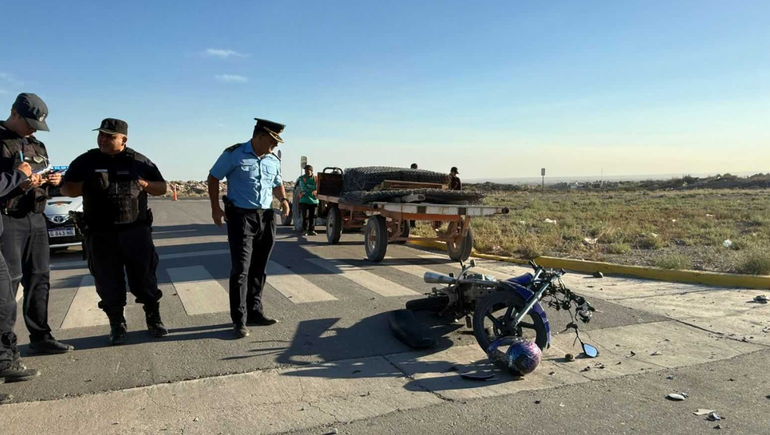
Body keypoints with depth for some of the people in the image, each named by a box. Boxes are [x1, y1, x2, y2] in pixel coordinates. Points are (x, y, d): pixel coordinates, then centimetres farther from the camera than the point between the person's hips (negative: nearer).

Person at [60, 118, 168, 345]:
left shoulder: (139, 161, 5)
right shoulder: (85, 161, 6)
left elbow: (162, 187, 11)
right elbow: (66, 189, 11)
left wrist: (145, 185, -10)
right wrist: (86, 185, -10)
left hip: (137, 230, -1)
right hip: (100, 234, 1)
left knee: (144, 277, 4)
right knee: (108, 283, 5)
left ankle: (154, 319, 18)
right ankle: (117, 325, 19)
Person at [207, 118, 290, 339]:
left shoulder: (274, 161, 8)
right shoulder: (233, 154, -7)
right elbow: (213, 178, 0)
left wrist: (283, 200, 1)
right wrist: (215, 208, -7)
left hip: (266, 217, 6)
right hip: (241, 217, -5)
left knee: (258, 269, 12)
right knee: (241, 269, -7)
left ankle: (255, 311, 24)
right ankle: (239, 320, 0)